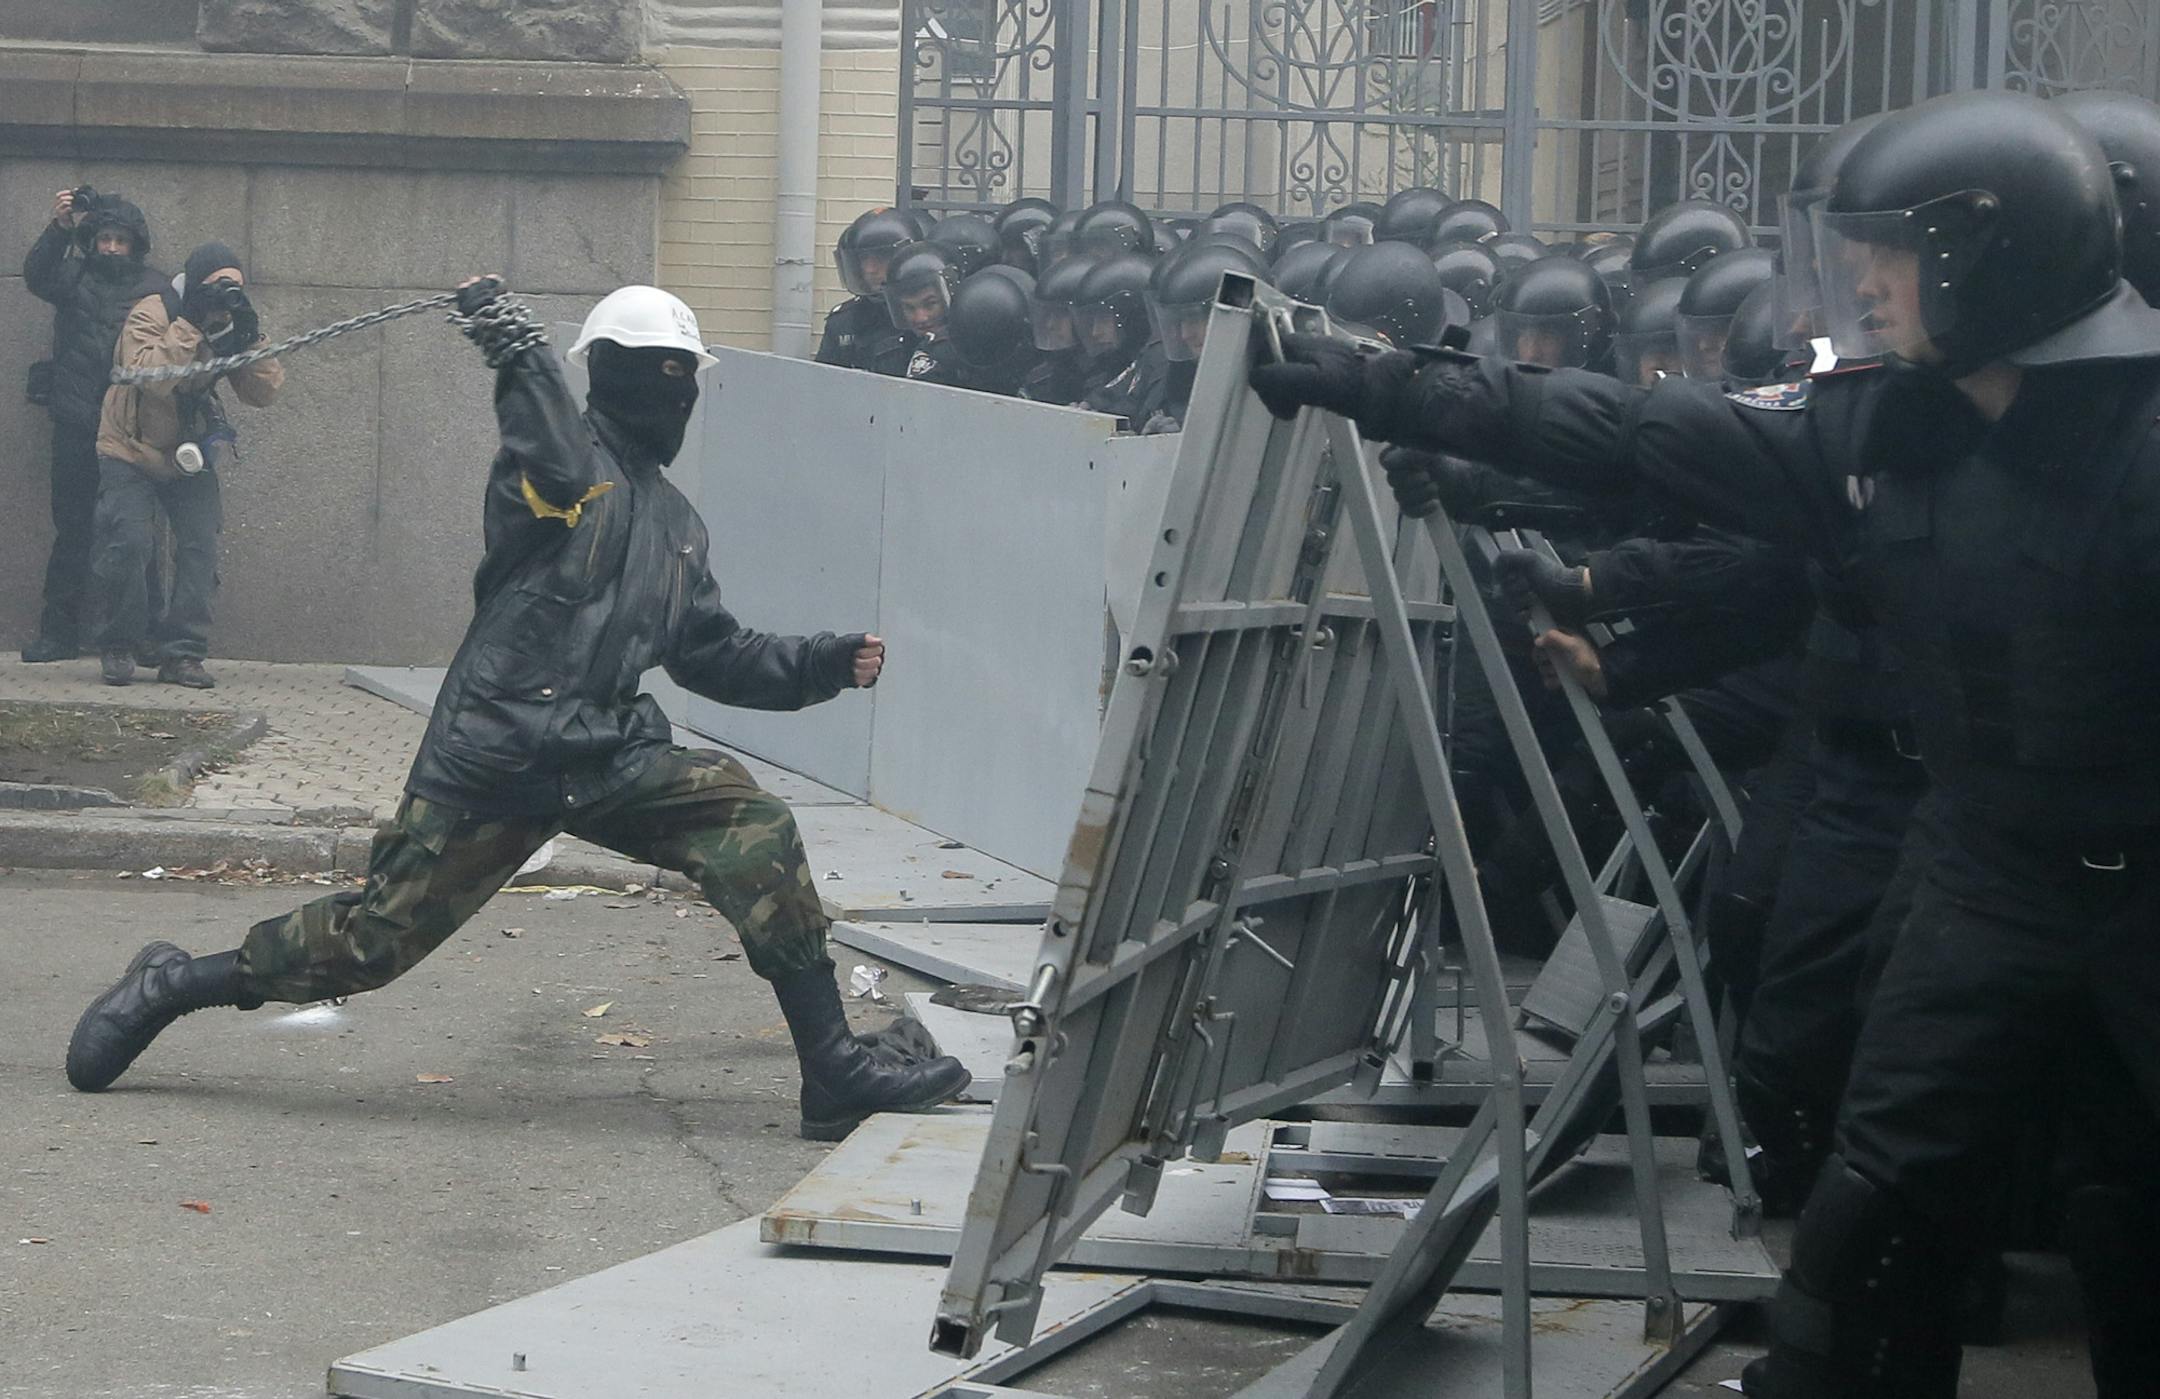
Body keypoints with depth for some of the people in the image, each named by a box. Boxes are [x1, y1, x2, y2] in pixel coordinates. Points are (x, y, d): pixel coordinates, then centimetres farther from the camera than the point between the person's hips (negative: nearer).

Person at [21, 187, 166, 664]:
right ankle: (59, 632, 9)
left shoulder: (154, 288, 6)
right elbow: (35, 277, -8)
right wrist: (59, 229, -21)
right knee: (71, 530, 5)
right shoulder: (75, 276, 11)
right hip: (76, 425, 2)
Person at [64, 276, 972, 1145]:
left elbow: (712, 655, 23)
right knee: (375, 937, -4)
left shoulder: (675, 525, 22)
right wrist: (517, 352, -33)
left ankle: (835, 1076, -11)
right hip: (496, 753, -6)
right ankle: (173, 986, 19)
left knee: (753, 828, -13)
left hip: (611, 758, 7)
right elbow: (555, 468, -27)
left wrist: (825, 665, 14)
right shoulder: (570, 461, -2)